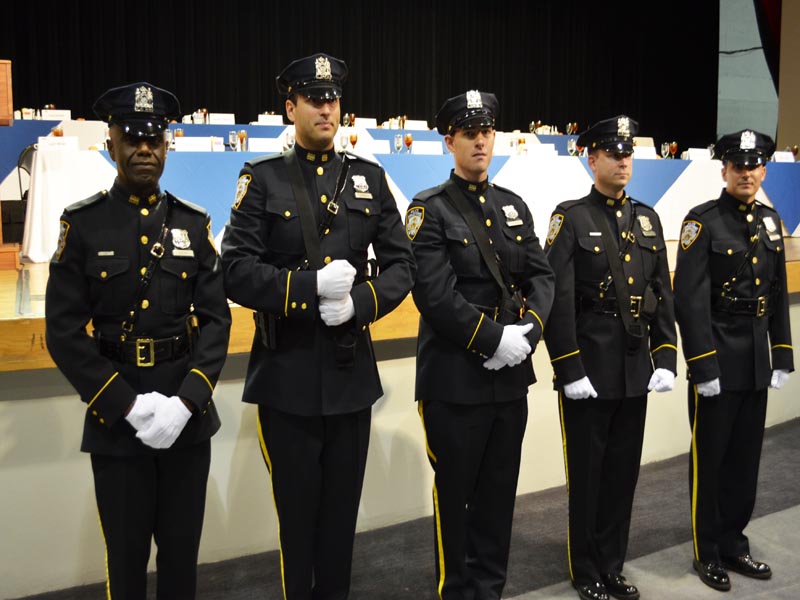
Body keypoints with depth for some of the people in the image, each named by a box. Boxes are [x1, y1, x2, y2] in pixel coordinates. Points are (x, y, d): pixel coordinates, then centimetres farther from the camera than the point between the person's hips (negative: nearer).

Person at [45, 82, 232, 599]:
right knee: (126, 555, 12)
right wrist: (129, 406, -15)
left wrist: (186, 400, -13)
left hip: (188, 416, 2)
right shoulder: (82, 225, -3)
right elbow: (65, 332, -7)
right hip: (116, 420, -2)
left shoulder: (194, 224, 3)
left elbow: (216, 320, -1)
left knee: (182, 552, 14)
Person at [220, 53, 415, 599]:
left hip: (352, 372, 3)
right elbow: (237, 272, -11)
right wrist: (311, 285, -22)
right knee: (298, 512, 11)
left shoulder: (371, 178, 7)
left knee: (342, 510, 15)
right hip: (288, 375, -3)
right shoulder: (263, 179, -2)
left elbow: (401, 266, 4)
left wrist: (359, 303, -14)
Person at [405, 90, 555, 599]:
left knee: (500, 490, 15)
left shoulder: (515, 206, 11)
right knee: (455, 492, 9)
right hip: (455, 379, -5)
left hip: (512, 375, 5)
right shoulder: (430, 209, -7)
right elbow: (436, 295, -17)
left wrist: (527, 331, -12)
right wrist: (494, 339, -19)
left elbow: (541, 276, 5)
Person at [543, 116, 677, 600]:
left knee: (624, 469, 13)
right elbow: (559, 300, -12)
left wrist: (666, 359, 1)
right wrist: (569, 370, -16)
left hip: (636, 368, 5)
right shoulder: (571, 218, -6)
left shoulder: (647, 218, 10)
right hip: (590, 368, -5)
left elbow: (663, 294, 9)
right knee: (587, 472, 7)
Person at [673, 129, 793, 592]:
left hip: (758, 360, 6)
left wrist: (783, 357, 9)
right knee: (711, 457, 5)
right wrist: (703, 367, -18)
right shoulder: (703, 222, -10)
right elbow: (690, 300, -15)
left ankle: (734, 544, 29)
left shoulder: (771, 221, 10)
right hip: (717, 358, -6)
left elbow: (779, 295, 14)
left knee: (746, 455, 14)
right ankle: (708, 552, 20)